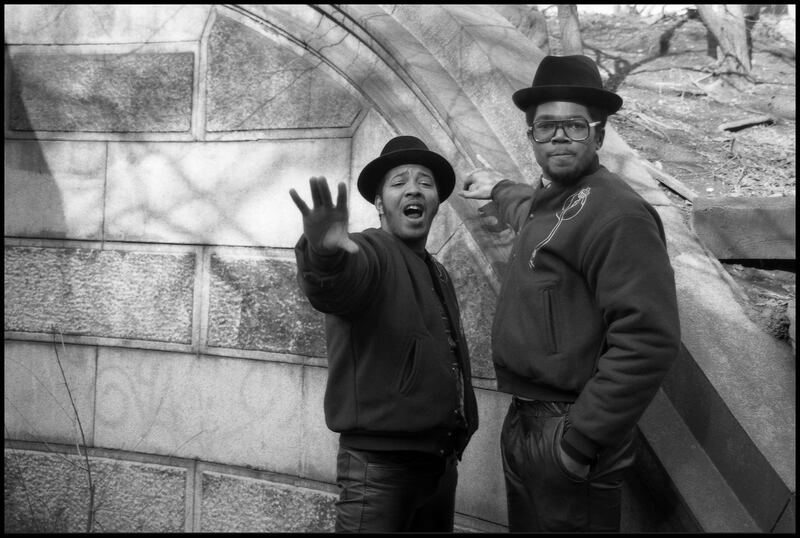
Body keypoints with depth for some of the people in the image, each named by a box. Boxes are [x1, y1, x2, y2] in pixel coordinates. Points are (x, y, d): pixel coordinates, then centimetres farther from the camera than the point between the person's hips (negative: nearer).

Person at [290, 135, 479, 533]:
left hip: (441, 461, 8)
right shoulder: (369, 252, -9)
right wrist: (323, 254, -55)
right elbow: (334, 287, -33)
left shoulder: (439, 274, 16)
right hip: (379, 462, -8)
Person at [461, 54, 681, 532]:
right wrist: (499, 189, 53)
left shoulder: (619, 214, -18)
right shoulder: (546, 199, 10)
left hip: (569, 430, -9)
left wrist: (580, 440, -24)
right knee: (526, 525, 21)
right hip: (525, 421, 9)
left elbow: (649, 341, -25)